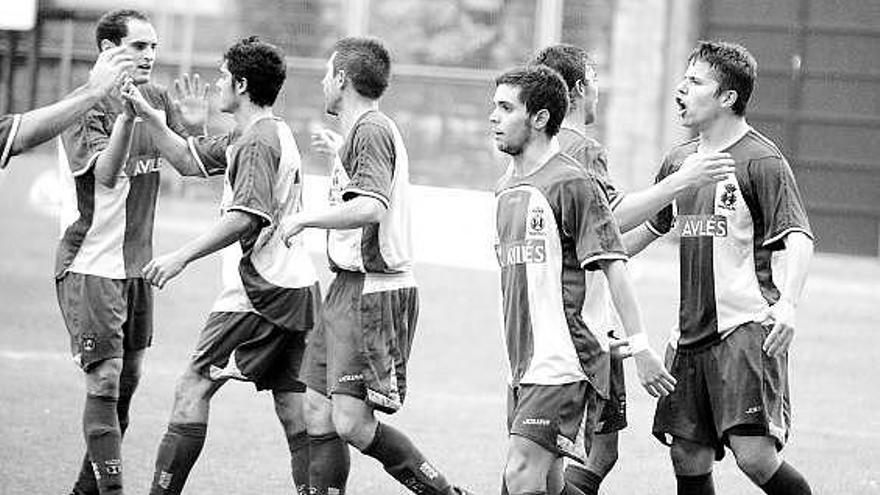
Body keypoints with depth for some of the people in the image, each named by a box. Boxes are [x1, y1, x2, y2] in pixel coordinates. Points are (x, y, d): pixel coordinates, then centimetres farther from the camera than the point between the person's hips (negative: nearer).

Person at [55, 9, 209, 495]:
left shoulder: (158, 100, 7)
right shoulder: (85, 108, -13)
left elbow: (189, 165, 5)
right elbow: (105, 174, -25)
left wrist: (193, 128, -16)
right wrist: (126, 117, -40)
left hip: (136, 263, 7)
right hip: (90, 266, -7)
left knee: (126, 381, 12)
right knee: (104, 382, -11)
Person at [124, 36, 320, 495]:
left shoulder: (257, 142, -12)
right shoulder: (272, 132, 19)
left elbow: (245, 217, -24)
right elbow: (190, 156, 25)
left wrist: (182, 257, -25)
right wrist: (146, 114, 15)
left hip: (260, 290, -9)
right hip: (297, 287, 9)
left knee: (194, 385, -5)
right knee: (293, 405, 6)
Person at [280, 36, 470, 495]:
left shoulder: (370, 131, -12)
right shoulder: (366, 130, 20)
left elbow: (371, 208, -27)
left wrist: (306, 218, -18)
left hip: (373, 293, -11)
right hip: (349, 288, 11)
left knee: (352, 423, -15)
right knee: (318, 414, 6)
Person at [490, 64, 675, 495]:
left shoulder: (571, 183, -10)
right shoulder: (505, 189, 15)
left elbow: (614, 268, -11)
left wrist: (640, 348, -14)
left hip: (562, 363, -8)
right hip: (523, 365, 8)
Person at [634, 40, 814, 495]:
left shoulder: (761, 161, -7)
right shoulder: (679, 160, 14)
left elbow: (799, 240, -15)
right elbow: (649, 226, 30)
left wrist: (786, 304, -30)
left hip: (748, 328, -7)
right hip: (691, 333, 7)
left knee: (755, 456, -18)